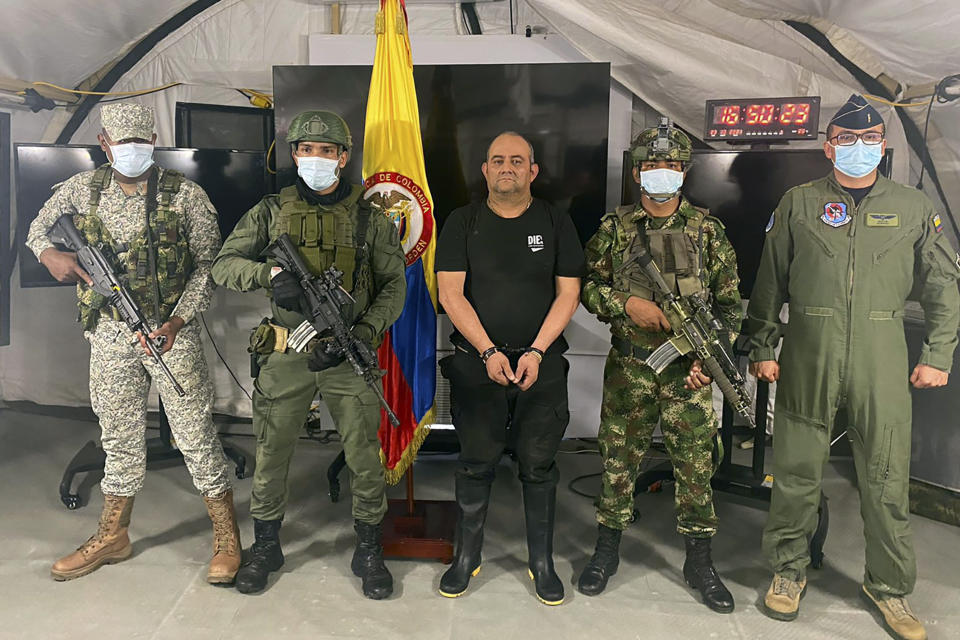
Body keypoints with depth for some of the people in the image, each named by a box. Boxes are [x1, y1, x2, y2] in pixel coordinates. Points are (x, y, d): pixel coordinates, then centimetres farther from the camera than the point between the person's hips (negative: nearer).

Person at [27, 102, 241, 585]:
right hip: (109, 333, 4)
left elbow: (208, 265, -4)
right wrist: (49, 253, -4)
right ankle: (112, 535, 32)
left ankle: (226, 538, 13)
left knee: (196, 433, 0)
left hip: (170, 331, -3)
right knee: (119, 435, 15)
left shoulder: (186, 196, -6)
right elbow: (37, 227, 20)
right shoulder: (82, 190, 4)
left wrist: (177, 320, -16)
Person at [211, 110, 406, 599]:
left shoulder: (369, 215, 3)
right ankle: (265, 547, 32)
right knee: (271, 455, 10)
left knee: (365, 458, 3)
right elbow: (223, 265, 2)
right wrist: (270, 273, -19)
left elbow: (394, 284, 2)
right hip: (286, 353, 1)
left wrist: (363, 333, -13)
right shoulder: (272, 210, 6)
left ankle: (369, 550, 24)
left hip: (347, 354, -1)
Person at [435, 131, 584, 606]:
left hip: (542, 363, 1)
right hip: (477, 361, 0)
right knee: (476, 463, 5)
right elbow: (450, 293, -2)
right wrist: (488, 352, -11)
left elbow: (568, 294, 1)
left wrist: (536, 353, -10)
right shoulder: (463, 222, 5)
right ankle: (466, 558, 21)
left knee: (539, 465, 5)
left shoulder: (555, 223, 6)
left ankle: (542, 563, 20)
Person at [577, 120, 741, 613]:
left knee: (696, 465, 6)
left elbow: (730, 301, 5)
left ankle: (699, 562, 23)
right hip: (628, 368, 0)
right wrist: (627, 304, -13)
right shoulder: (614, 227, 3)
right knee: (619, 460, 9)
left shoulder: (707, 229, 3)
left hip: (688, 368, 0)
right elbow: (587, 284, 4)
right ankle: (606, 553, 26)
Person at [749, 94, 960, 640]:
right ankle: (789, 570, 25)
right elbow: (769, 283, 7)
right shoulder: (798, 204, 7)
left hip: (882, 365, 1)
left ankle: (890, 586, 25)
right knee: (797, 472, 6)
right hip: (806, 361, 0)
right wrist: (762, 348, 2)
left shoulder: (913, 208, 9)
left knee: (887, 479, 6)